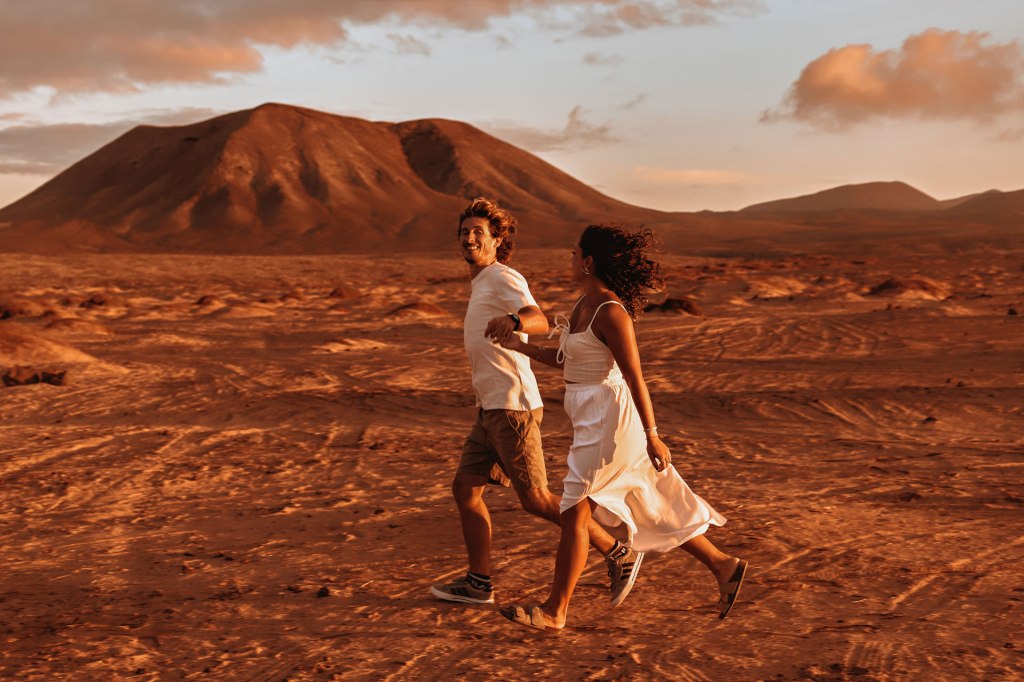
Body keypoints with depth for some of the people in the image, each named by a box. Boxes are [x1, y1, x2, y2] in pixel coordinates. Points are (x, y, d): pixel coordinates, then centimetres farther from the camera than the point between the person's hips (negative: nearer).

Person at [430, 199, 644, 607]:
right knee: (465, 488, 7)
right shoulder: (482, 285, 20)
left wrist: (512, 321, -52)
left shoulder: (504, 278, -10)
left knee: (535, 499, -5)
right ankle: (478, 583, 15)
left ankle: (618, 555, 7)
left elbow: (539, 321, -30)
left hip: (512, 408, -10)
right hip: (491, 409, 10)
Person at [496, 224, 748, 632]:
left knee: (574, 513, -3)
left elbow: (635, 377, -19)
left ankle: (554, 612, 8)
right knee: (649, 510, 15)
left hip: (609, 421, -10)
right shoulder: (586, 303, 10)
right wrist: (523, 348, 14)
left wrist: (652, 437, -19)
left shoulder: (610, 312, -19)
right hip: (595, 418, 10)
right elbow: (571, 361, 20)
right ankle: (723, 567, 24)